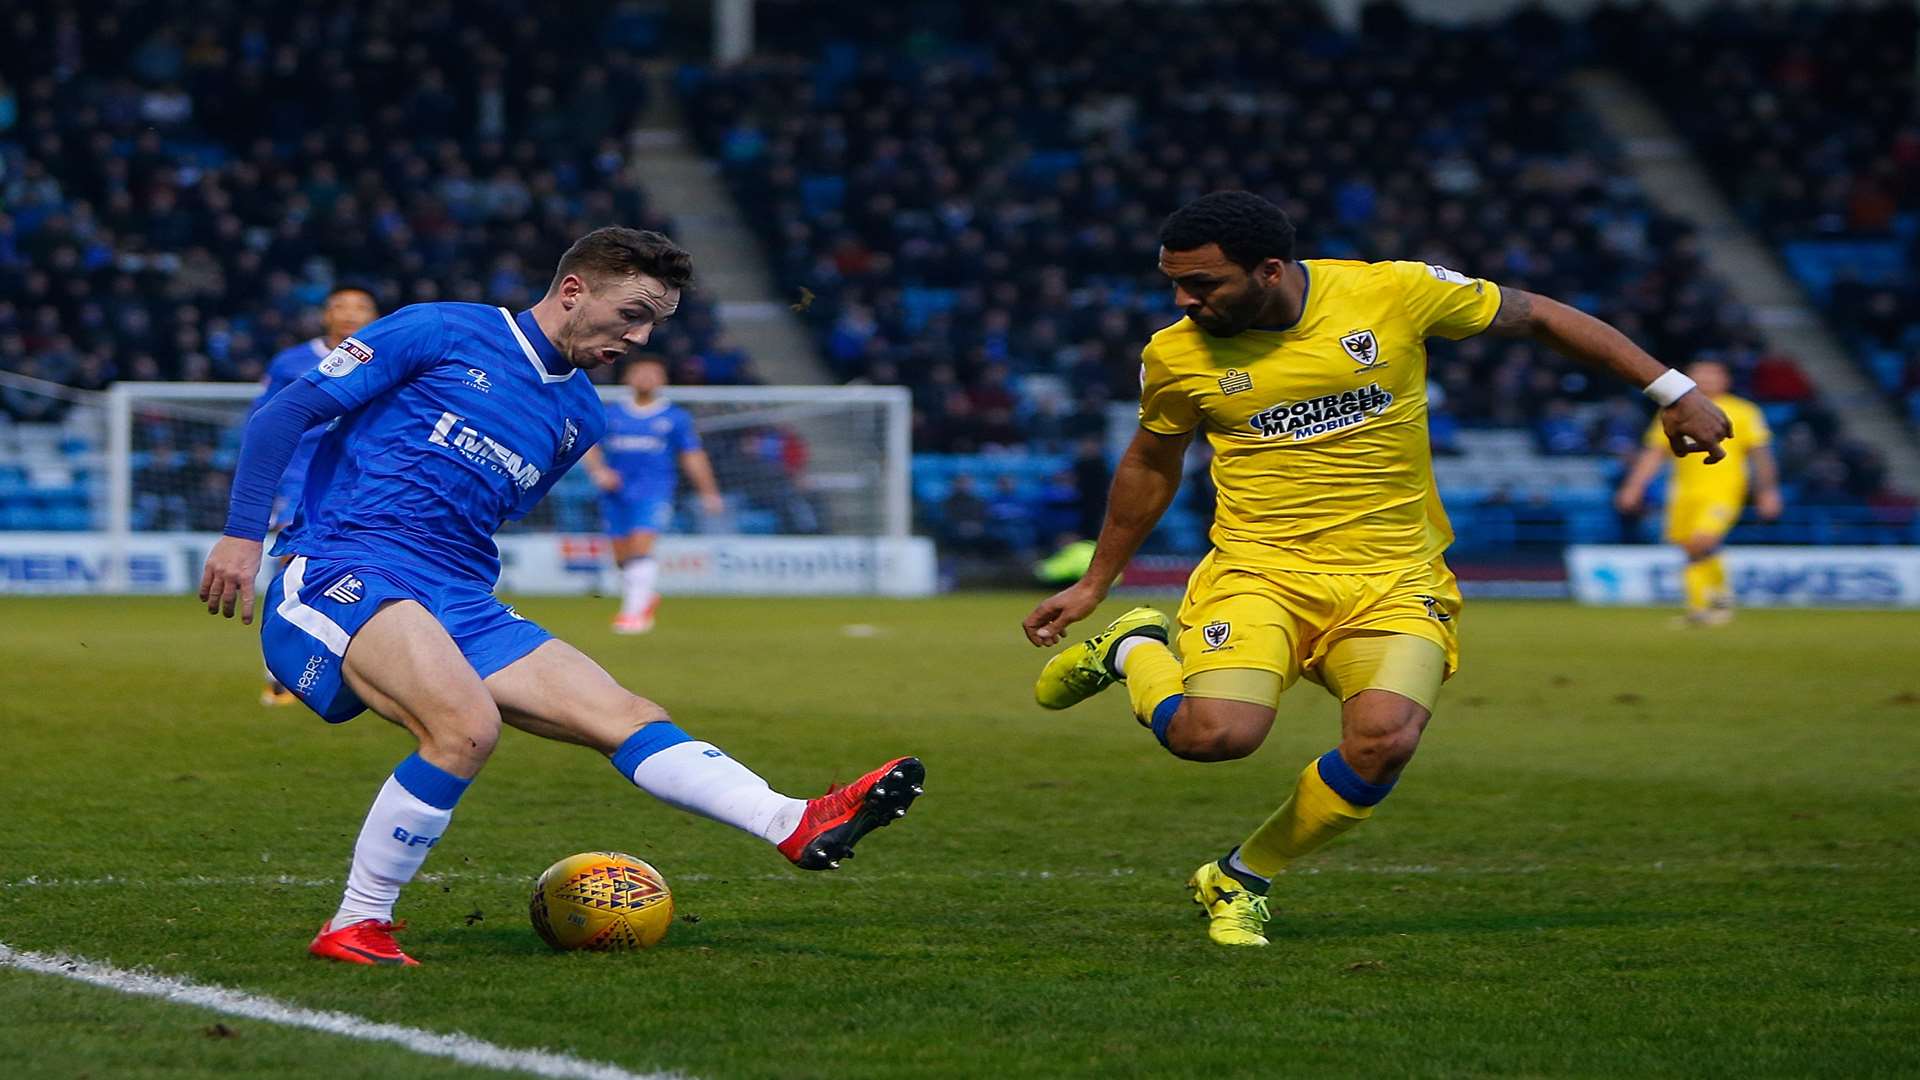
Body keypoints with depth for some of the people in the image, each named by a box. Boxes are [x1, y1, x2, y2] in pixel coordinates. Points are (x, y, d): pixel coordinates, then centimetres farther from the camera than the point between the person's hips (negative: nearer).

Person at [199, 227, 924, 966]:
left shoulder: (580, 420, 18)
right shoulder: (442, 334, -2)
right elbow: (285, 412, -1)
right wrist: (242, 536, -9)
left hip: (461, 607, 7)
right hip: (341, 574, -7)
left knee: (625, 716, -9)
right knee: (468, 725, -32)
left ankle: (797, 827, -22)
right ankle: (354, 928, -21)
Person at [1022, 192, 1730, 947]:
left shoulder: (1394, 292, -7)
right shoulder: (1176, 356, -2)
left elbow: (1536, 317, 6)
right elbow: (1151, 466, 18)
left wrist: (1672, 392, 8)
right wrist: (1094, 584, 25)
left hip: (1395, 580, 0)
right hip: (1259, 572, 0)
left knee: (1382, 743, -27)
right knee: (1218, 733, -28)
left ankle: (1239, 881, 0)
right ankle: (1133, 651, 9)